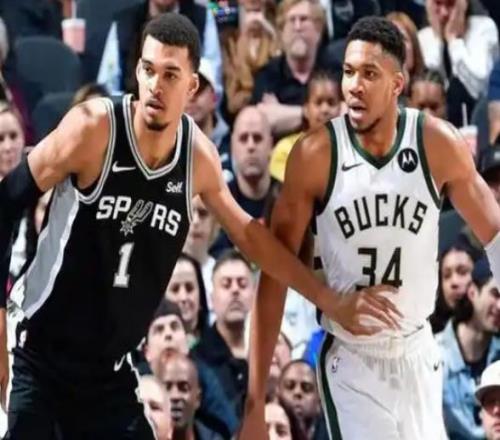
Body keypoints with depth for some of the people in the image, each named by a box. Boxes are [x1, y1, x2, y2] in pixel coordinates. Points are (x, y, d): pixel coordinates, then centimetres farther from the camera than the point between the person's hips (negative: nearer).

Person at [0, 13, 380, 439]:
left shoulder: (199, 156, -2)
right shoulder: (94, 127, -17)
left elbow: (250, 234, 14)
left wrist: (331, 301, 16)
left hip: (110, 373, 5)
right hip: (37, 359, -5)